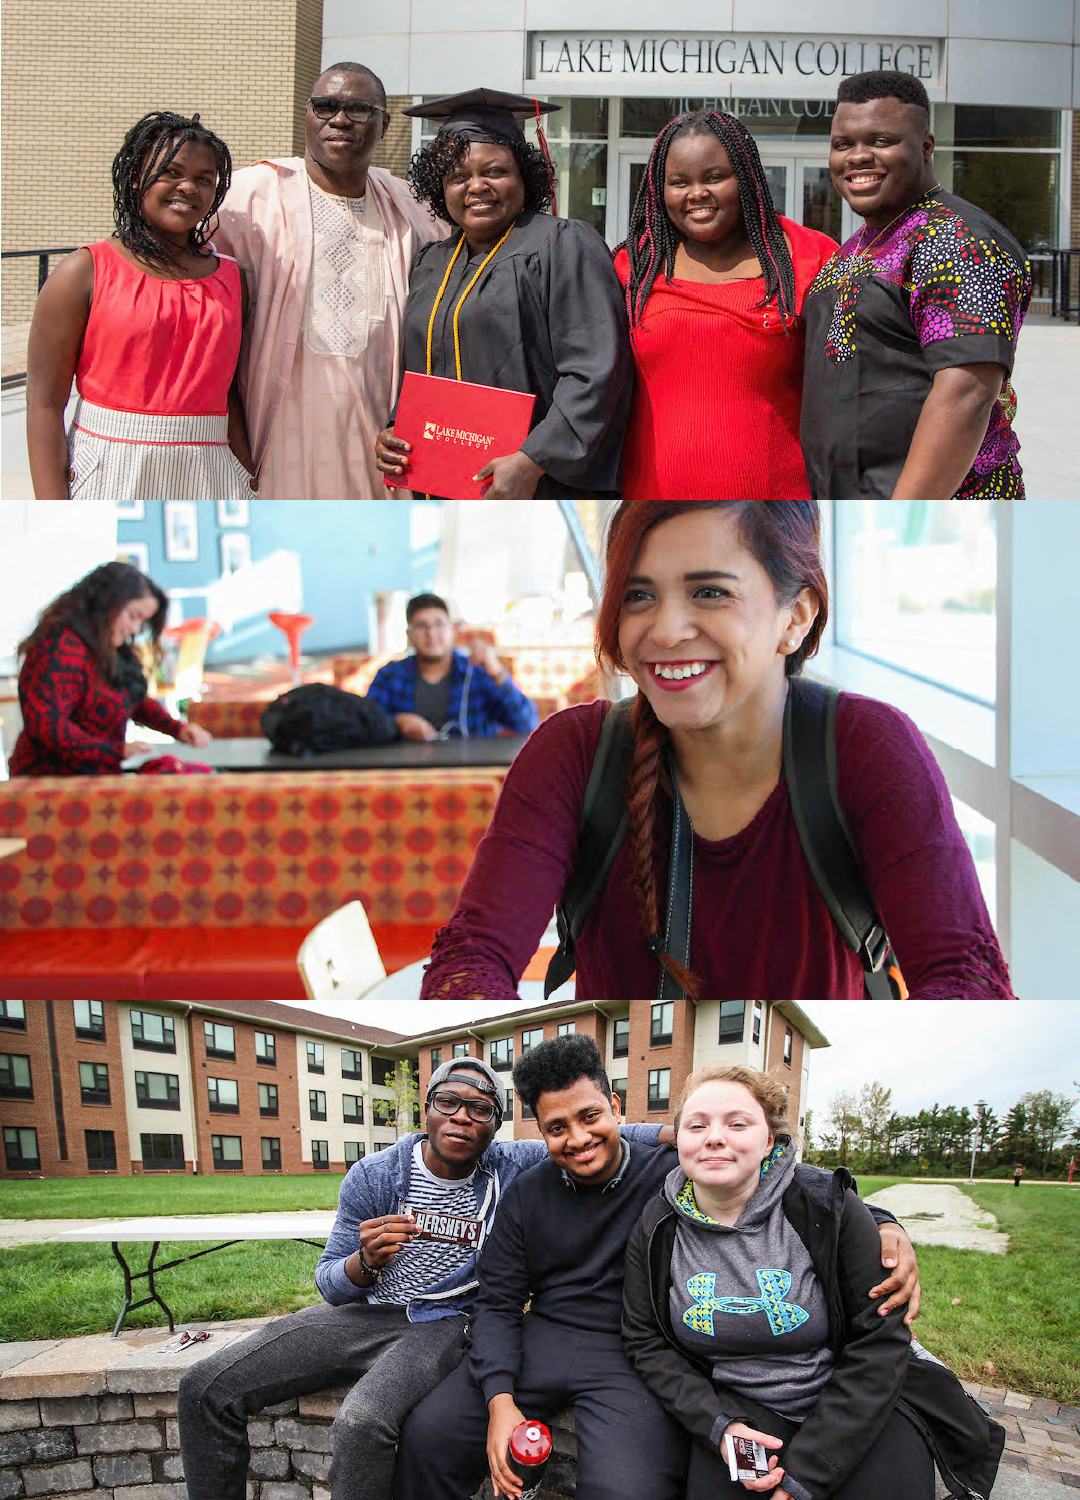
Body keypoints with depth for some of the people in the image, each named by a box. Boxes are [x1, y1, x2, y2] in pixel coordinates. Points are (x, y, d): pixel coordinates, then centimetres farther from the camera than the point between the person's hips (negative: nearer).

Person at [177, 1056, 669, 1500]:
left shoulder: (514, 1168, -2)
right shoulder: (371, 1177, -1)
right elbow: (329, 1282, 4)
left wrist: (674, 1131, -21)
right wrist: (366, 1261, -19)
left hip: (441, 1324, -3)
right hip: (363, 1313, 3)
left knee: (362, 1422, -36)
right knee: (205, 1389, -13)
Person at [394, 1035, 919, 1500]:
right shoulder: (526, 1195, 9)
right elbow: (497, 1303, 7)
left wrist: (882, 1226, -22)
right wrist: (500, 1399, -12)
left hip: (635, 1355, -3)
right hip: (541, 1338, 4)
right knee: (427, 1435, -16)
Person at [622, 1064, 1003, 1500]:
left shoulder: (828, 1206, -12)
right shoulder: (655, 1231, -4)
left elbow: (879, 1341, -13)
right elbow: (647, 1342, 3)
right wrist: (718, 1425, -15)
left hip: (856, 1406, -1)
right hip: (738, 1406, 1)